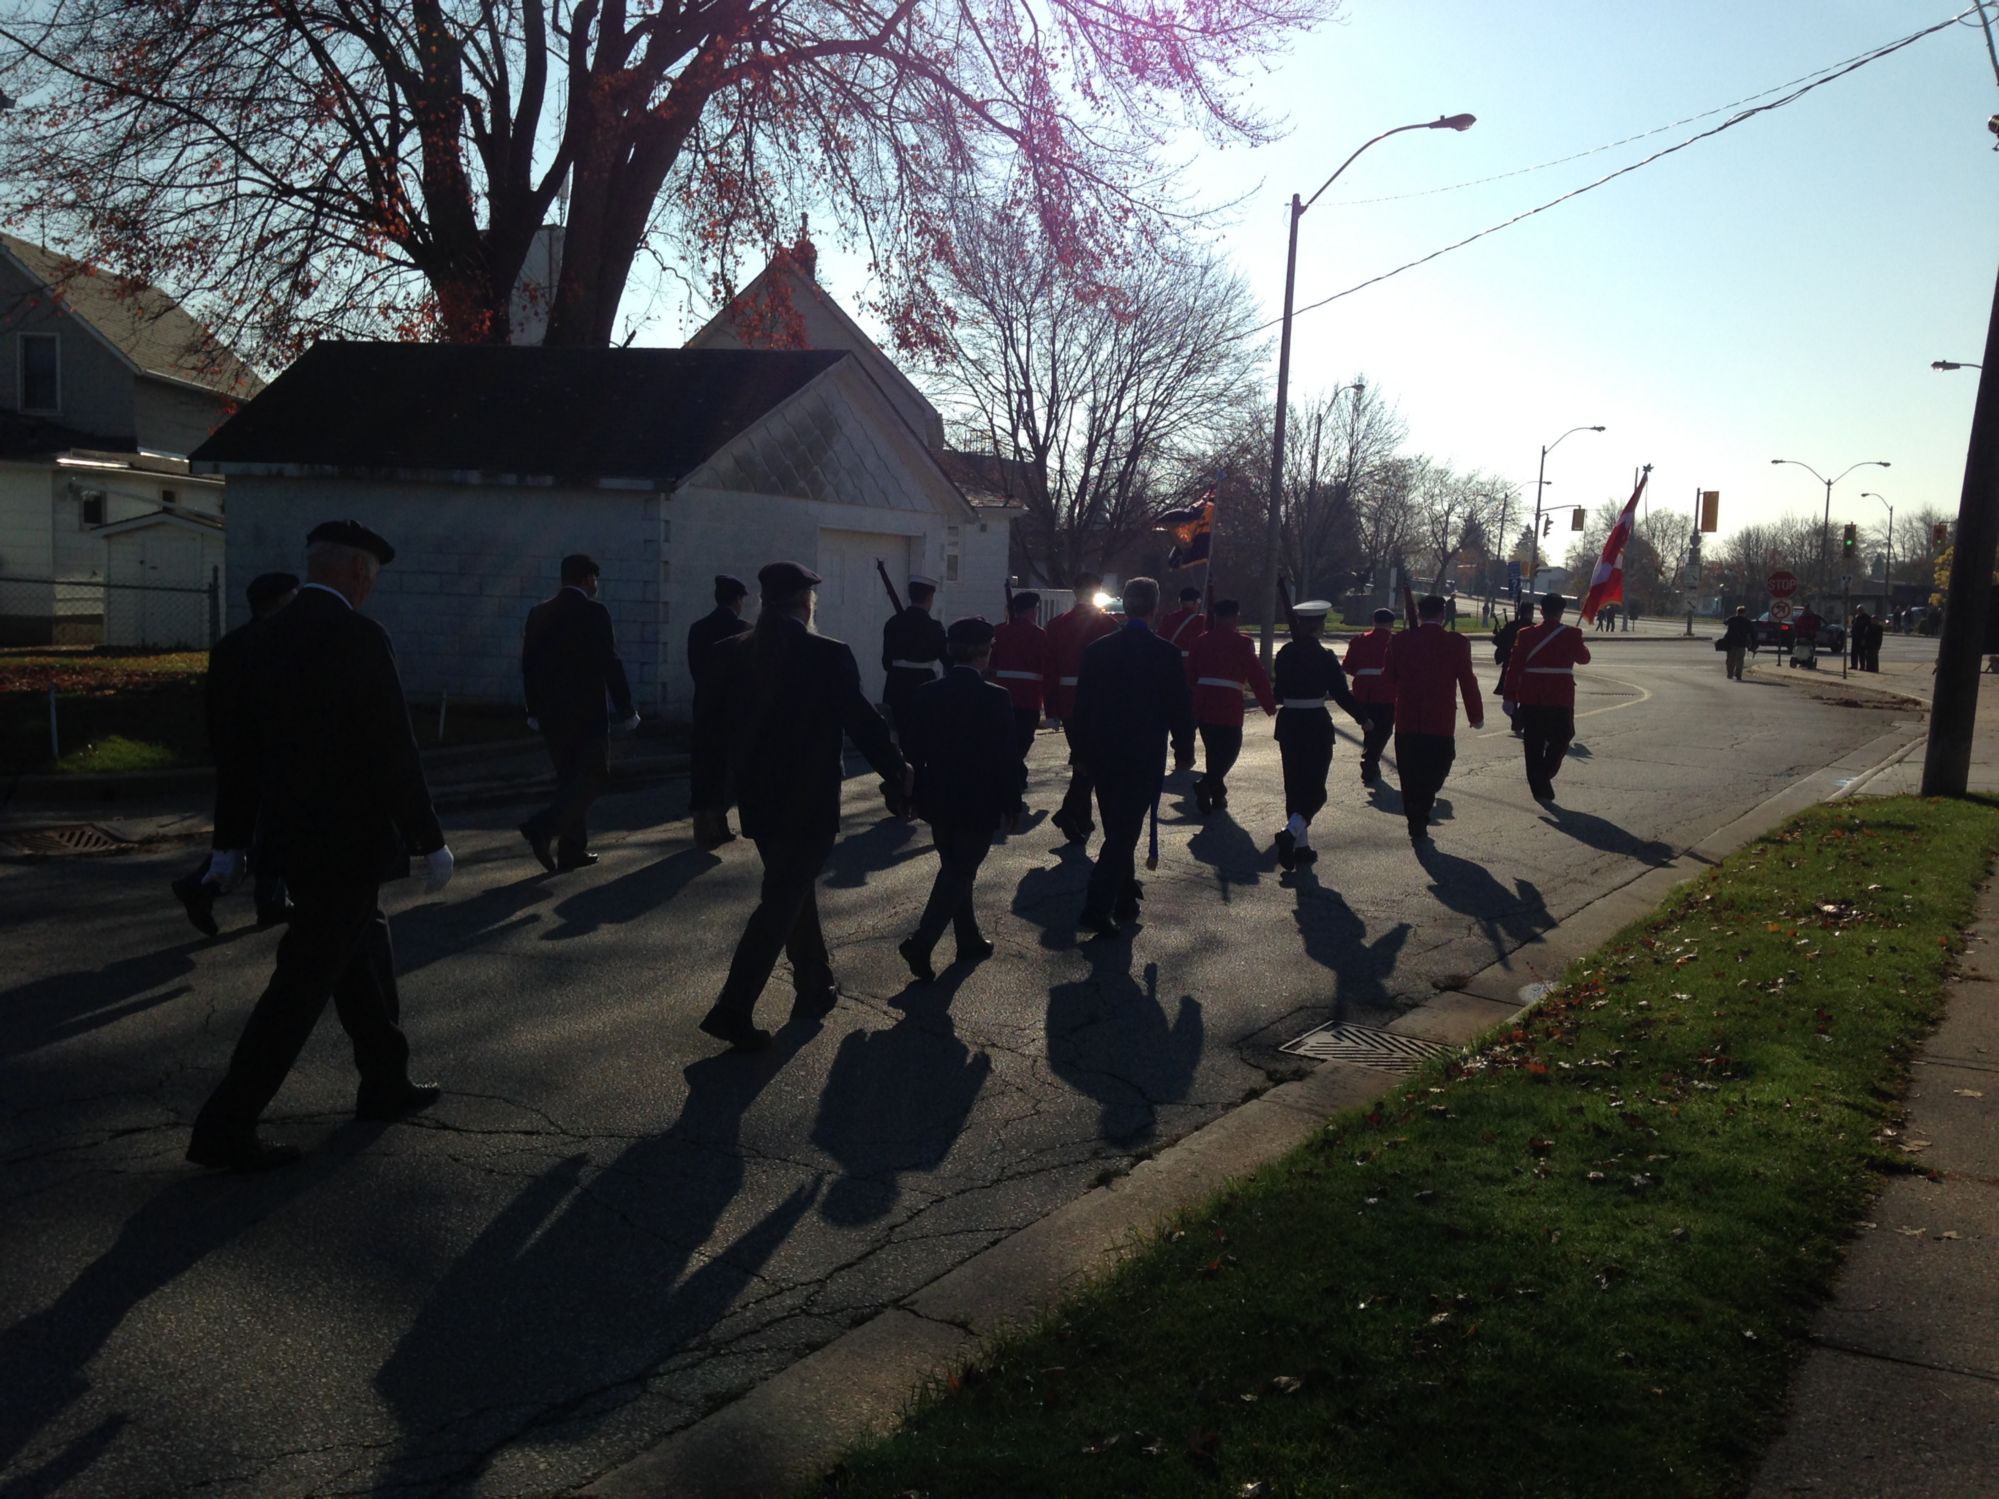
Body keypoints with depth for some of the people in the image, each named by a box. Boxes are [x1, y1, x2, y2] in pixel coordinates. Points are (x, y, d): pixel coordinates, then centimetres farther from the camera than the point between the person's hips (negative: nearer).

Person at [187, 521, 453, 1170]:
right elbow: (394, 751, -19)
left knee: (365, 954, 21)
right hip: (347, 841, -8)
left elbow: (240, 745, 11)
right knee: (305, 980, -2)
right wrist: (431, 842, -12)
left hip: (297, 838, 8)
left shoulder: (268, 637, 7)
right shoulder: (359, 637, -17)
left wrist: (231, 842, 18)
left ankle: (386, 1084, 32)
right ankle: (226, 1127, 3)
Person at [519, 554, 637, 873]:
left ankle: (573, 850, 14)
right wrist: (626, 710, -8)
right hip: (587, 712, -7)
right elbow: (610, 664, -13)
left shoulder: (539, 613, 9)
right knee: (592, 775, -1)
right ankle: (543, 828, -18)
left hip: (550, 712, 7)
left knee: (570, 777, 15)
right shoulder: (594, 613, -10)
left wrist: (534, 710, 19)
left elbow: (528, 664, 12)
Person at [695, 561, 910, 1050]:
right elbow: (862, 723, -11)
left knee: (793, 889, 22)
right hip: (808, 802, -6)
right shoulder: (829, 656, -15)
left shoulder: (730, 653, 0)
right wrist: (898, 772, 2)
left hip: (757, 800, 6)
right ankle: (733, 1008, -6)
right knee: (783, 899, 0)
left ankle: (815, 985, 33)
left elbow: (712, 729, 5)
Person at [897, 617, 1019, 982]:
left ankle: (970, 939, 28)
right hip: (980, 805, -5)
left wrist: (918, 795, 13)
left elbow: (912, 750, 2)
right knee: (960, 874, 2)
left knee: (954, 870, 19)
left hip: (939, 802, 5)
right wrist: (1012, 801, -2)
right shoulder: (996, 698, -15)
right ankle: (921, 941, -11)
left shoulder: (925, 695, -2)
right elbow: (1007, 757, -13)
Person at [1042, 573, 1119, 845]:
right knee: (1089, 761, 1)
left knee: (1081, 760, 17)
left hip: (1067, 702, 5)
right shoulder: (1107, 623, -7)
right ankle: (1069, 813, -15)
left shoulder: (1057, 624, 5)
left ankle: (1082, 822, 23)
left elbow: (1050, 668, 4)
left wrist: (1052, 708, 8)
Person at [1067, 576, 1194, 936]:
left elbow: (1082, 705, 4)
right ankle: (1097, 908, -10)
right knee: (1125, 834, -1)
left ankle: (1124, 900, 32)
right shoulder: (1165, 654, -10)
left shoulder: (1098, 649, 0)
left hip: (1102, 756, 4)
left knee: (1117, 831, 19)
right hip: (1144, 759, -4)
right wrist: (1184, 748, 10)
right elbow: (1181, 707, -6)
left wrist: (1083, 752, 14)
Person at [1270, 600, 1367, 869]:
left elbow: (1279, 692, 9)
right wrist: (1363, 719, 3)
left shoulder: (1284, 654, 1)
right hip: (1316, 726, -5)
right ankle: (1291, 831, -21)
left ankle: (1301, 845, 18)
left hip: (1288, 724, 5)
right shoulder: (1325, 658, -12)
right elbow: (1342, 695, -11)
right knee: (1315, 789, 2)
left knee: (1294, 785, 14)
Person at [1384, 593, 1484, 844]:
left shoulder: (1400, 641, -2)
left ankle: (1416, 827, 12)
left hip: (1406, 722, 2)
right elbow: (1468, 683, -2)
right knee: (1437, 770, 14)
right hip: (1441, 723, -2)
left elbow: (1390, 679, 8)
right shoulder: (1458, 644, -6)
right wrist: (1476, 716, 10)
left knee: (1411, 777, 11)